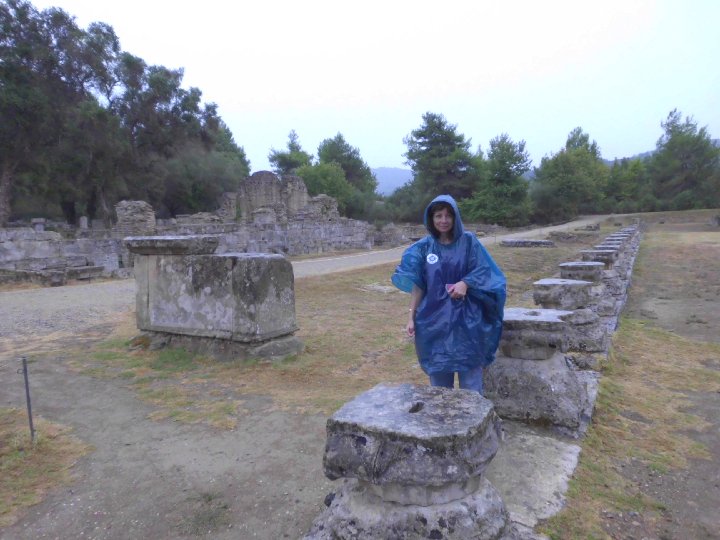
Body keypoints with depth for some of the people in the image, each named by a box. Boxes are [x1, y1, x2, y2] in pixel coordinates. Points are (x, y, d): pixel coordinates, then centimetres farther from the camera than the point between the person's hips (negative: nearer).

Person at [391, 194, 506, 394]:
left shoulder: (468, 241, -1)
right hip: (435, 319, 2)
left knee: (470, 375, 3)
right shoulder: (424, 247, 3)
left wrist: (465, 283, -21)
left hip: (466, 319, -1)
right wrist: (411, 316, -2)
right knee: (438, 374, 9)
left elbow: (483, 272, -2)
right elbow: (417, 284, 3)